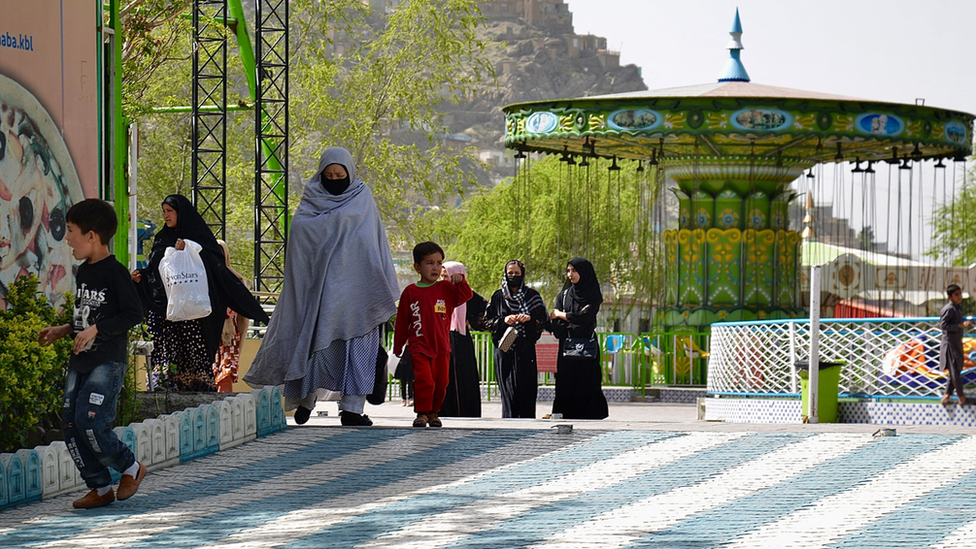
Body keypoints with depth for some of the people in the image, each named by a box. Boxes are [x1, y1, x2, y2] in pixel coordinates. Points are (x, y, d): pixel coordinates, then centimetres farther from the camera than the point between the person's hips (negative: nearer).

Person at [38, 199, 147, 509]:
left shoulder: (114, 272, -11)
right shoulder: (83, 272, 15)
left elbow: (133, 314, -15)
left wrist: (94, 330, -19)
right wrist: (61, 331, 17)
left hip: (108, 361, -9)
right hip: (80, 361, 9)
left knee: (90, 422, -17)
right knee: (71, 426, 2)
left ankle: (131, 468, 5)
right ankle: (100, 487, 10)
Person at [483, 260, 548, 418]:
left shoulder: (532, 295, 11)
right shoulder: (498, 296, 12)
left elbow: (545, 320, 6)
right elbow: (487, 322, 8)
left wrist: (529, 318, -12)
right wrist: (504, 320, -9)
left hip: (526, 349, 0)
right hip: (504, 348, 0)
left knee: (527, 386, -6)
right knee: (508, 389, -6)